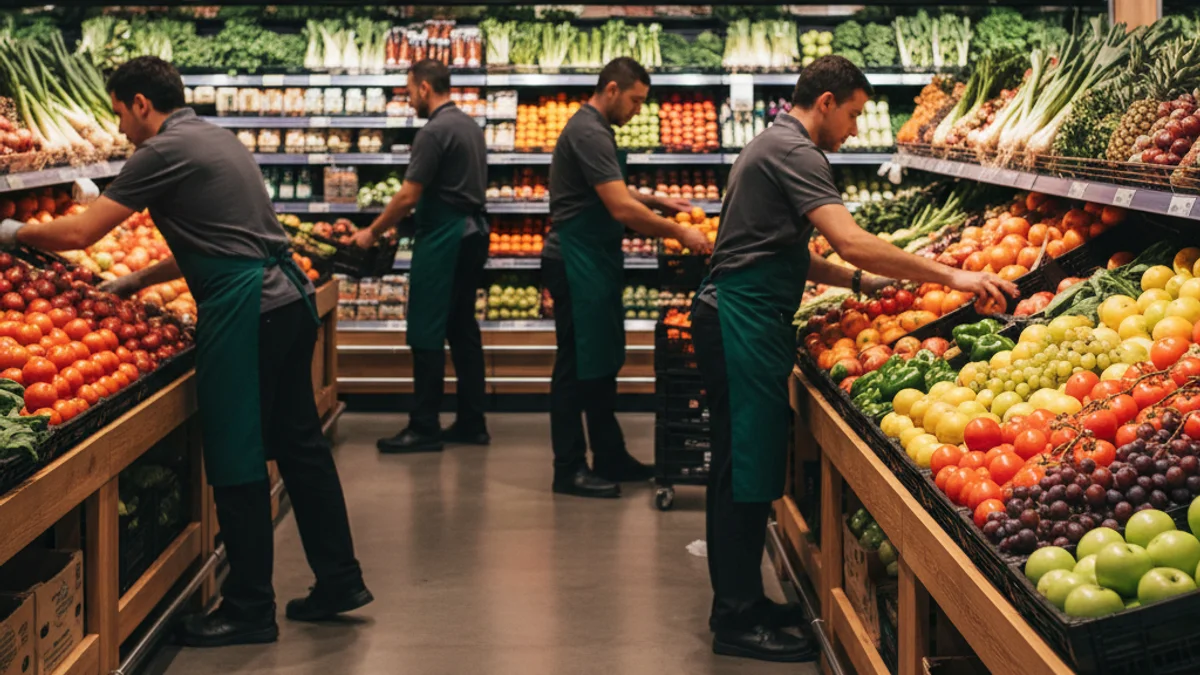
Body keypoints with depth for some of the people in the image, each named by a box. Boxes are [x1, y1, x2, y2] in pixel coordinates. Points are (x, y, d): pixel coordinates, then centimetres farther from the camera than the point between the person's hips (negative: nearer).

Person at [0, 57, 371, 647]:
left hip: (245, 311, -9)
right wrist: (140, 280, 28)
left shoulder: (165, 151, -8)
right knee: (299, 444, 14)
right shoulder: (215, 138, 19)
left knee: (237, 463, -1)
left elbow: (79, 233, -10)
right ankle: (339, 581, 21)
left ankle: (249, 609, 6)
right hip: (288, 298, 9)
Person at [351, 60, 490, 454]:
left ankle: (424, 428, -3)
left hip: (443, 239, -10)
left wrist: (372, 233, -5)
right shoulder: (470, 125, 14)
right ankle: (471, 422, 14)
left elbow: (408, 197, -17)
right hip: (473, 232, 10)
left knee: (427, 334, -5)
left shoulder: (435, 132, -15)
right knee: (463, 329, 12)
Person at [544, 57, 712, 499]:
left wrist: (656, 202, 15)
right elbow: (622, 209, -25)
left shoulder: (594, 129, 16)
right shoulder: (589, 134, -19)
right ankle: (569, 470, 3)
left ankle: (610, 458, 24)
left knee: (602, 362, 15)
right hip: (577, 262, -11)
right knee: (577, 365, -4)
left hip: (595, 261, 11)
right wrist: (678, 233, -17)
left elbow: (613, 193, 29)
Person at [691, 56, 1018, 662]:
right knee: (747, 470, -6)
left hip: (732, 318, 11)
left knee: (739, 468, 14)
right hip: (746, 322, -11)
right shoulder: (795, 152, -13)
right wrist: (951, 276, -22)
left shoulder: (775, 146, 20)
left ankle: (739, 604, 22)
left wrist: (863, 281, 12)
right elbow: (851, 241, -24)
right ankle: (738, 621, -1)